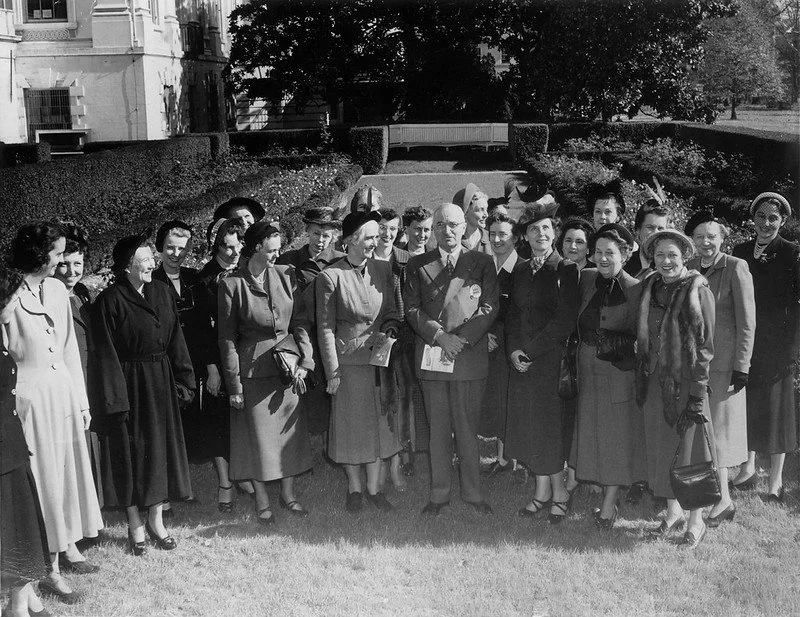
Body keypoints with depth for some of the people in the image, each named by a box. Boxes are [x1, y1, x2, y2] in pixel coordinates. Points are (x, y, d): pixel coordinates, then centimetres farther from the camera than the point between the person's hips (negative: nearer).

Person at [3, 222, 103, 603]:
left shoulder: (56, 289, 5)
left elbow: (70, 347, 10)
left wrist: (81, 399, 11)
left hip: (63, 389, 6)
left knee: (70, 468, 14)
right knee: (43, 475, 1)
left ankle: (68, 547, 32)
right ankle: (50, 569, 12)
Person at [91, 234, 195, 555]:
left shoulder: (162, 291, 4)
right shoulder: (110, 300, -13)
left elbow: (175, 339, 8)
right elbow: (105, 353, -13)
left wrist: (182, 380, 3)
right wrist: (115, 397, -16)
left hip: (161, 384, 5)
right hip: (129, 384, -5)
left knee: (161, 449, 11)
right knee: (130, 453, 5)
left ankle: (156, 520, 25)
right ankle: (135, 525, 18)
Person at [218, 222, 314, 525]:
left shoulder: (286, 275, 1)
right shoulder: (231, 284, -10)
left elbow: (299, 322, 4)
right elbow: (227, 337, -8)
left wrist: (304, 361, -6)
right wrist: (234, 385, -9)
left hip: (288, 364, 4)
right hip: (253, 369, -4)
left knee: (290, 431, 11)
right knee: (258, 435, 5)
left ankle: (288, 493, 28)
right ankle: (262, 500, 21)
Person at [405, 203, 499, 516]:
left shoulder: (483, 263, 8)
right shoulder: (417, 265, 11)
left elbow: (489, 307, 0)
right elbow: (412, 308, 3)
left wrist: (461, 339, -11)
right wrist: (439, 336, -11)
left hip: (470, 356, -1)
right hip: (430, 357, 1)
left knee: (468, 428, 3)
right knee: (438, 429, 7)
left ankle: (473, 493, 14)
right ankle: (438, 493, 15)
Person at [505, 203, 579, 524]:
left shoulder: (566, 270, -6)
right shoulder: (520, 271, 12)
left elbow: (565, 320, -12)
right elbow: (513, 314, 13)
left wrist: (530, 350, -13)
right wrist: (513, 349, -4)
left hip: (552, 359, -6)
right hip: (522, 360, 6)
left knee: (549, 423, -3)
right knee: (528, 425, 7)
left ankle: (559, 492, 12)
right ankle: (542, 489, 19)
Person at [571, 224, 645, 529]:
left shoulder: (635, 290, -11)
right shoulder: (586, 279, 2)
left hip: (620, 371, -5)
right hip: (587, 368, 5)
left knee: (617, 435, 4)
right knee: (590, 432, 11)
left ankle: (609, 503, 15)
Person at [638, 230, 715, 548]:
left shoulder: (697, 289, -8)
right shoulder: (650, 288, 7)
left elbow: (705, 344, -10)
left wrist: (698, 393, -14)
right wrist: (642, 380, 6)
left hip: (686, 380, -5)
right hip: (655, 381, 5)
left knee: (691, 448, 3)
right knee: (661, 448, 12)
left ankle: (696, 521, 17)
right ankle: (673, 512, 28)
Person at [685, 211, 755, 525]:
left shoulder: (736, 268, -8)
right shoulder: (687, 269, 7)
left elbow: (747, 322, -9)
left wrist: (741, 367, -12)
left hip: (723, 358, -5)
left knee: (717, 424, -2)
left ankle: (724, 499, 7)